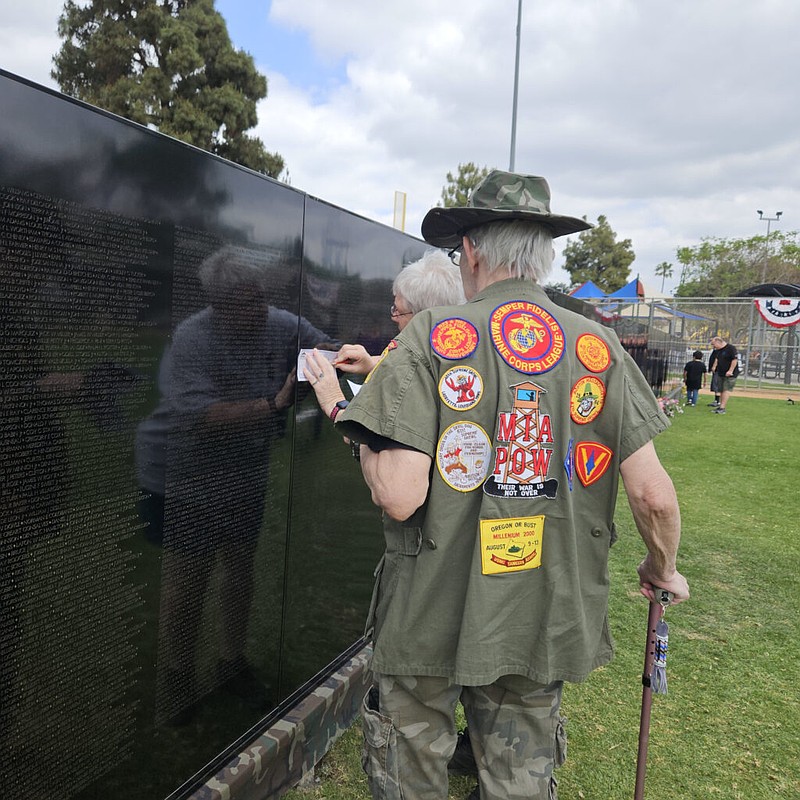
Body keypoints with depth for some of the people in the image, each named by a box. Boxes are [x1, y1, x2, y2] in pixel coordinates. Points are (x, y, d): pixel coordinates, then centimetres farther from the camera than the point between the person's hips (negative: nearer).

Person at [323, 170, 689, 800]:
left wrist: (364, 439, -2)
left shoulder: (430, 339, -14)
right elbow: (653, 495, -6)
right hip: (549, 622, 3)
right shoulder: (601, 347, -4)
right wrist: (663, 571, 14)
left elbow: (400, 497, -22)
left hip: (434, 616, -2)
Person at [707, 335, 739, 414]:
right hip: (720, 374, 9)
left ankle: (722, 407, -16)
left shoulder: (731, 348, -14)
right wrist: (714, 366, 15)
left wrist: (730, 371, -21)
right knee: (721, 390, 11)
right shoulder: (718, 351, 12)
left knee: (726, 390, -12)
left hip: (729, 374, -9)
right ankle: (721, 406, 17)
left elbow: (735, 360, -18)